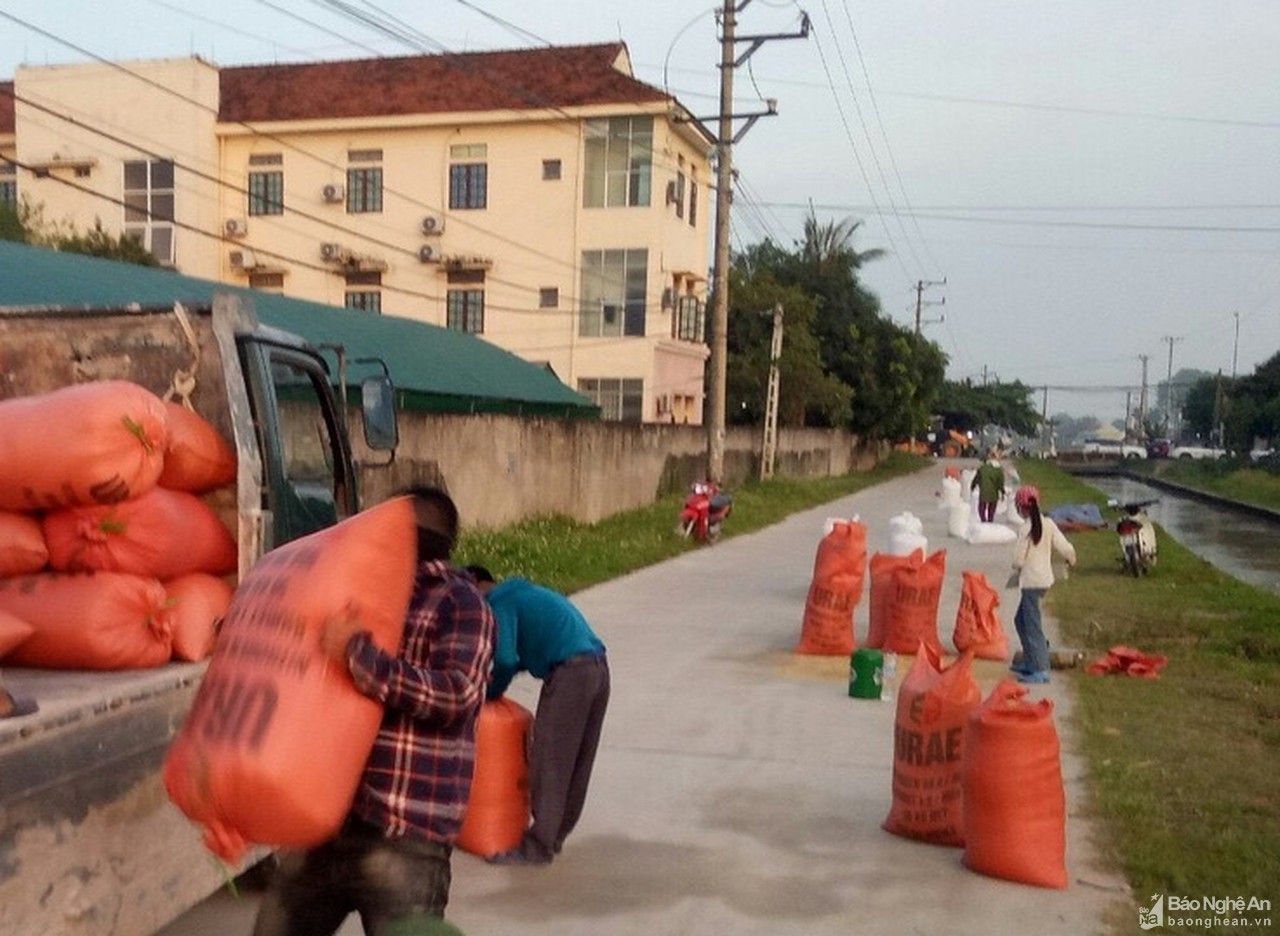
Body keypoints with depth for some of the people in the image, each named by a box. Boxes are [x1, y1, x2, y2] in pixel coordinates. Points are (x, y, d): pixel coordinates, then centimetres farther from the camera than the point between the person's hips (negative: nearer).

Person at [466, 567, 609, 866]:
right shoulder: (524, 593, 26)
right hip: (599, 668, 9)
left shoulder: (499, 602, -2)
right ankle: (556, 835, 23)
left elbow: (505, 659, -13)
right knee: (577, 763, 14)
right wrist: (497, 679, 19)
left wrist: (492, 691, 5)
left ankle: (538, 846, 1)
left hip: (569, 673, -9)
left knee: (548, 762, -3)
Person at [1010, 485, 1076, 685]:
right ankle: (1030, 662, 25)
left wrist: (1016, 568, 6)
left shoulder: (1025, 529, -17)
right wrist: (1071, 560, 21)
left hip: (1031, 581, -8)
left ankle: (1041, 670, -4)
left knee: (1032, 625, -4)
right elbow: (1065, 548, 0)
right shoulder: (1048, 524, 2)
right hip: (1045, 577, 8)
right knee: (1021, 620, 20)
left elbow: (1018, 560, -17)